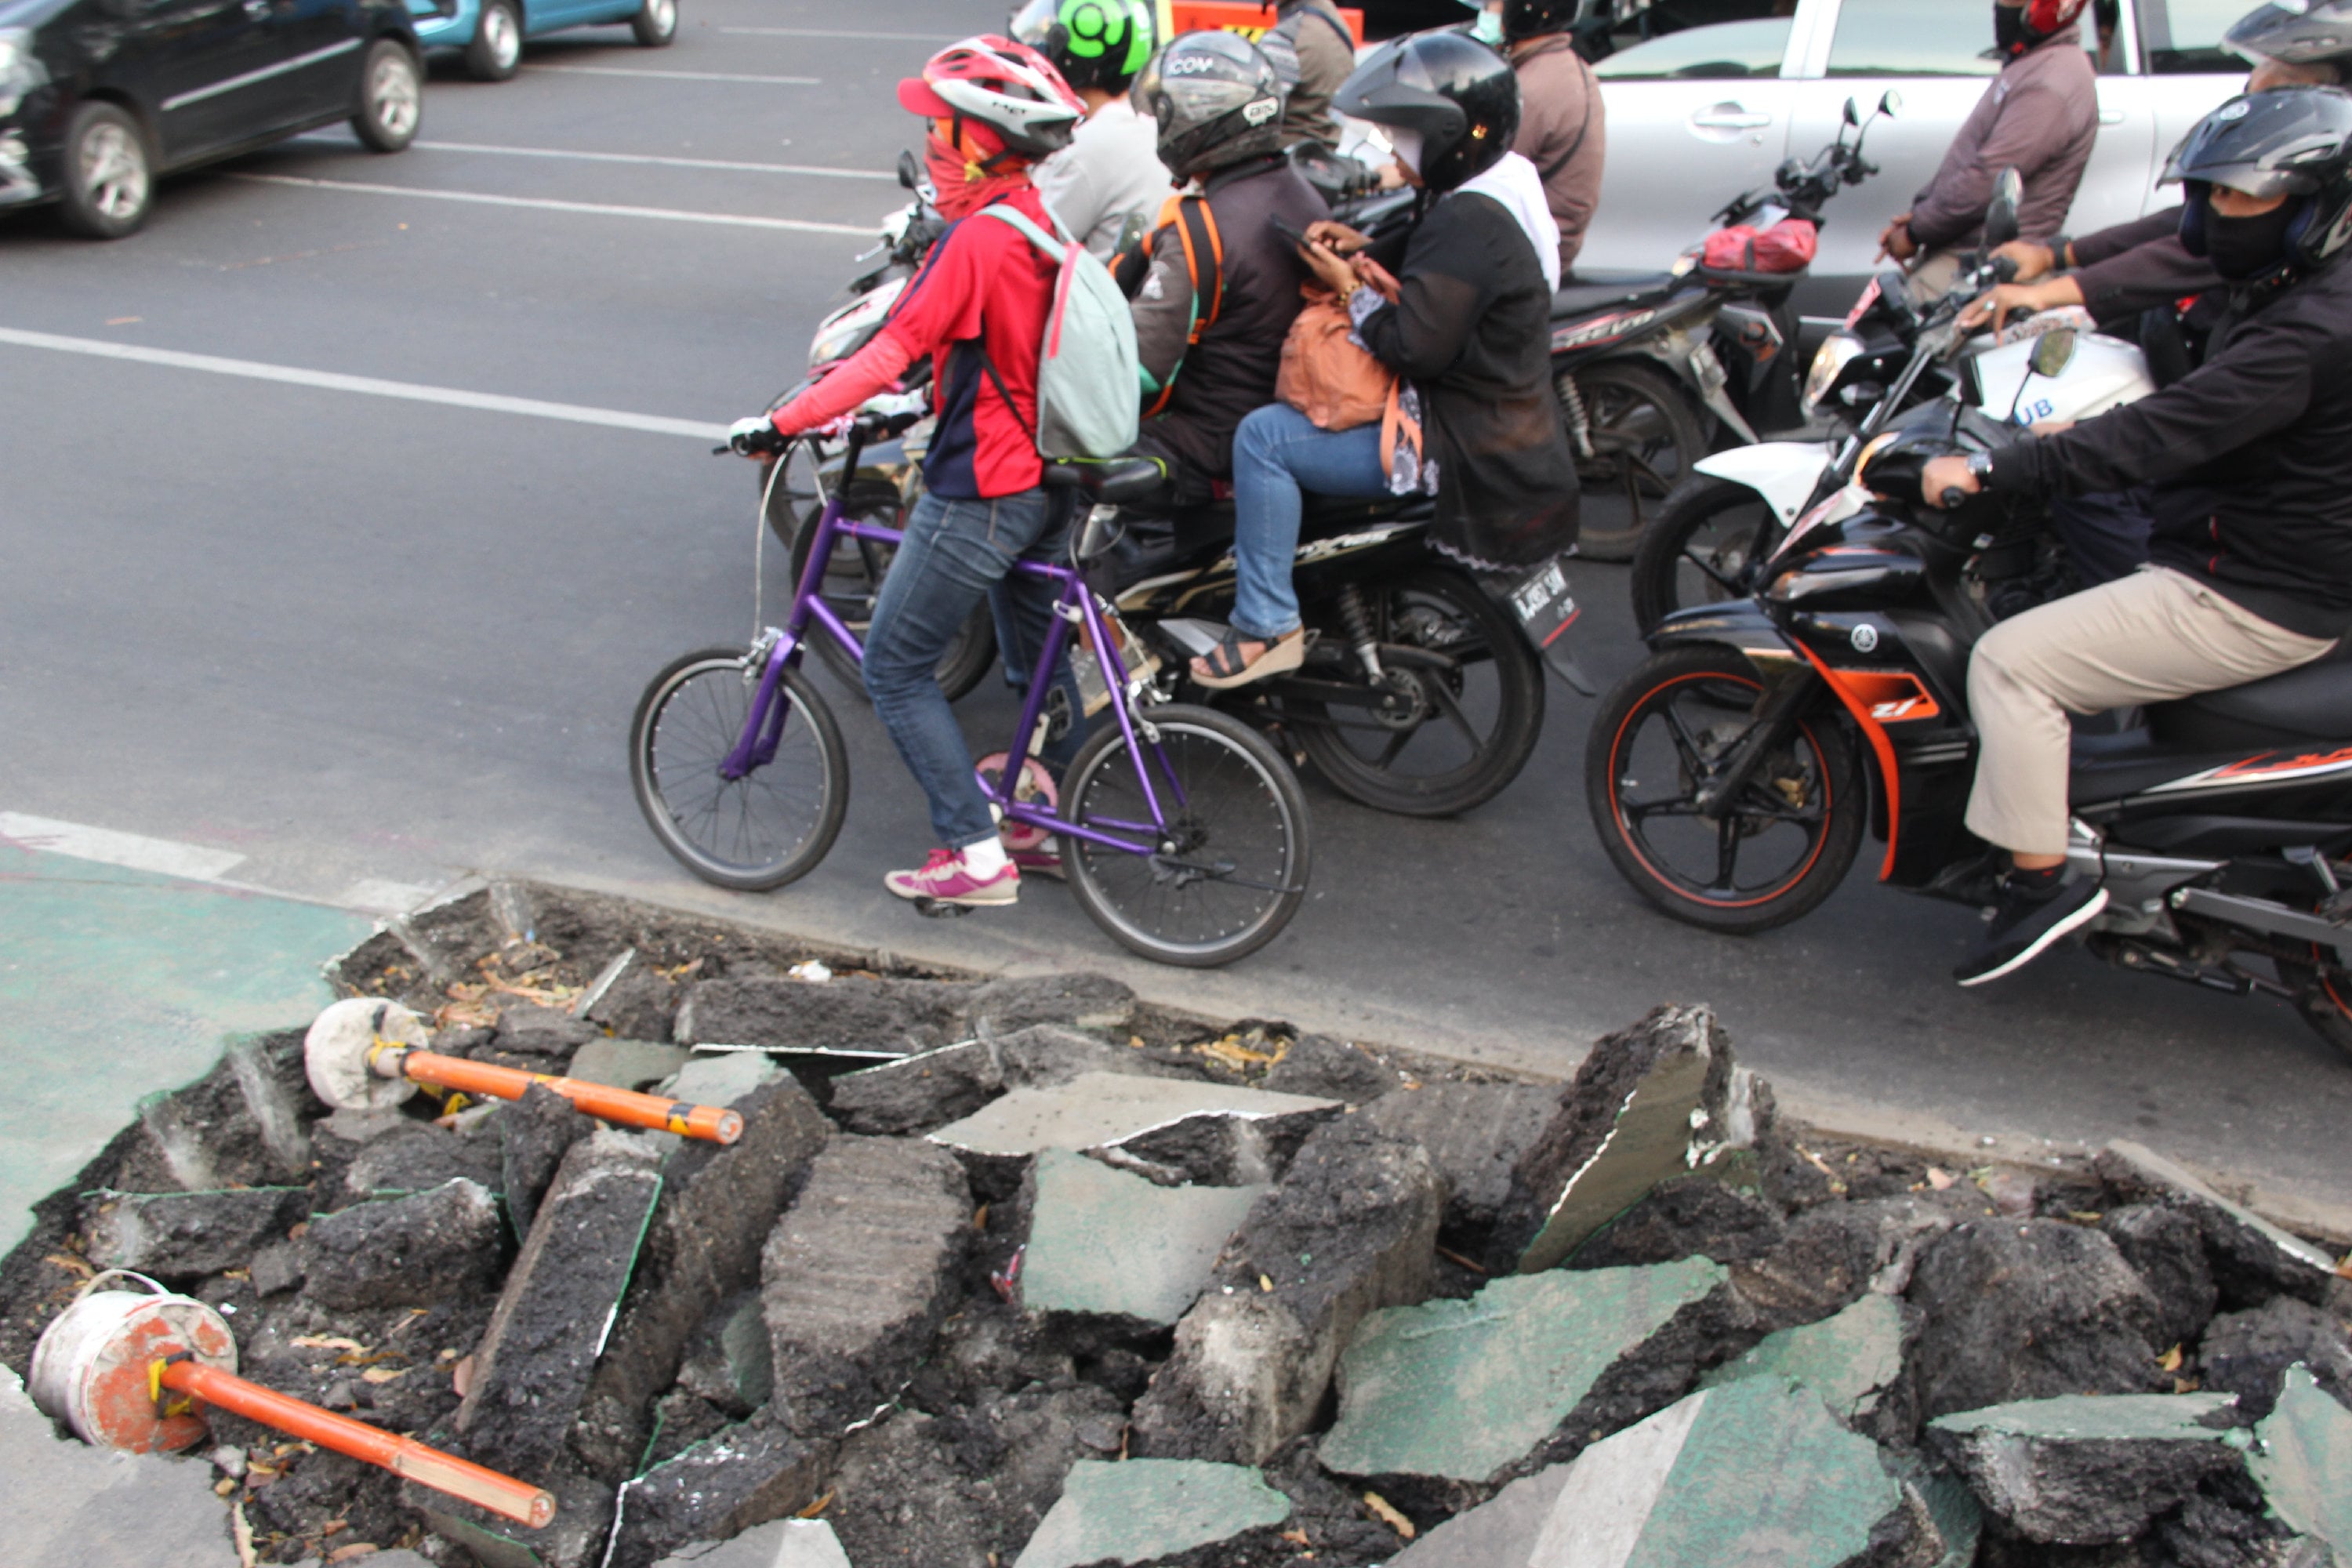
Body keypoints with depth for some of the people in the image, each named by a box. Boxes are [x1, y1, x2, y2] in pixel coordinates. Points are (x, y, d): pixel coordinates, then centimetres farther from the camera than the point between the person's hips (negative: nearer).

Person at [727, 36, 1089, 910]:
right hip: (1046, 476, 10)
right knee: (1049, 651, 21)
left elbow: (891, 351, -25)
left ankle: (977, 856, 5)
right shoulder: (1039, 223, 7)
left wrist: (782, 424, -19)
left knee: (896, 668, 3)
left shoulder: (977, 239, -22)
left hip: (979, 494, -9)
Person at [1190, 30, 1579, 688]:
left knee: (1262, 437, -16)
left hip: (1468, 451, -11)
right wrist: (1365, 250, 3)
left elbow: (1416, 347, -27)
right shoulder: (1500, 187, 9)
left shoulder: (1468, 223, -23)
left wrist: (1352, 290, -13)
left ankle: (1265, 627, -11)